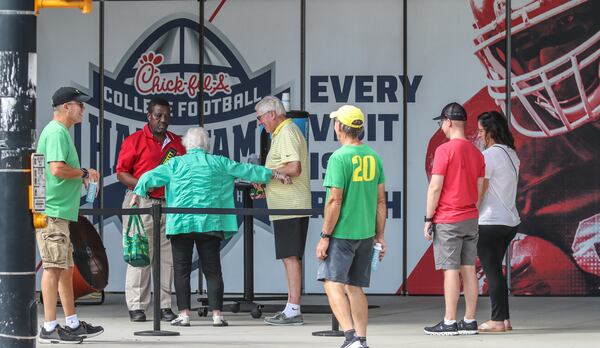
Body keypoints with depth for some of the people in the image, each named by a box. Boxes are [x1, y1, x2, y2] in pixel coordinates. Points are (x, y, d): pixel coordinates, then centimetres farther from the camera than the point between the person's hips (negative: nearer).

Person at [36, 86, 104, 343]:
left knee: (66, 267, 15)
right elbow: (57, 169, -25)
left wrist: (80, 177, 14)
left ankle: (73, 324, 23)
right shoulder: (56, 132, -14)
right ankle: (49, 328, -9)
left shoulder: (60, 132, 20)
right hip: (52, 211, -11)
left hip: (59, 211, 11)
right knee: (54, 267, -10)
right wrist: (84, 173, -12)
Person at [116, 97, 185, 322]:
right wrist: (141, 184, -16)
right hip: (141, 203, -4)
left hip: (169, 204, 4)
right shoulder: (135, 141, 2)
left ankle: (164, 306, 8)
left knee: (167, 256, 3)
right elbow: (121, 172, -1)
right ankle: (137, 307, -1)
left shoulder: (177, 143, 15)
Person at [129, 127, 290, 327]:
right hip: (209, 224, 1)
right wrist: (273, 174, 23)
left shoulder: (176, 164, 5)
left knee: (182, 271, 4)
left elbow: (151, 177, -2)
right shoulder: (218, 163, 7)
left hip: (181, 223, -1)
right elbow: (247, 171, 14)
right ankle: (216, 314, 0)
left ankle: (184, 314, -1)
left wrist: (138, 192, 1)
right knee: (212, 271, 5)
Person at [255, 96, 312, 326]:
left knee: (290, 256, -10)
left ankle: (294, 310, -11)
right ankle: (291, 308, 16)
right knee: (289, 257, 12)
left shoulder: (287, 133, -12)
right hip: (288, 207, 11)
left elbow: (294, 168, -23)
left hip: (289, 207, -11)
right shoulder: (284, 132, 21)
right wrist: (266, 185, 20)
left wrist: (267, 172, -10)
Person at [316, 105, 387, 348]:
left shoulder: (339, 158, -13)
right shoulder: (374, 157, 8)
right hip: (366, 233, 7)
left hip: (342, 233, -7)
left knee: (333, 284, -5)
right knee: (355, 287, 13)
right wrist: (380, 236, 16)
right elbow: (380, 200, 10)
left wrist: (325, 236, -9)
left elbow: (335, 201, -15)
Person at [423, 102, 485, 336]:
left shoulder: (445, 150, -12)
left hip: (448, 220, -7)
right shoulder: (476, 153, 10)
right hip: (471, 218, 7)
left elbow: (435, 187, -13)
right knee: (468, 268, 7)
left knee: (451, 270, -6)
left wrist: (428, 218, -7)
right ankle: (470, 321, 9)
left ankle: (449, 323, -5)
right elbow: (479, 189, 13)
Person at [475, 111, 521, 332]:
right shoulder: (512, 154, 14)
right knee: (495, 270, 14)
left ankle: (498, 321, -3)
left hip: (490, 222, -9)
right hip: (511, 221, 9)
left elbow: (479, 192, -12)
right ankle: (504, 318, 14)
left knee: (492, 271, -4)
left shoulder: (488, 156, -13)